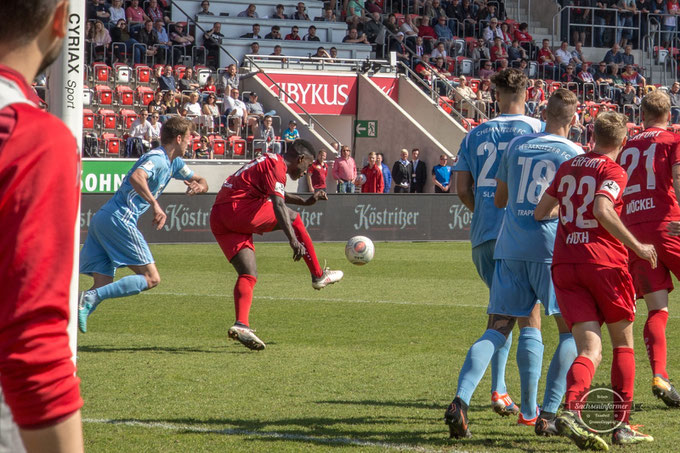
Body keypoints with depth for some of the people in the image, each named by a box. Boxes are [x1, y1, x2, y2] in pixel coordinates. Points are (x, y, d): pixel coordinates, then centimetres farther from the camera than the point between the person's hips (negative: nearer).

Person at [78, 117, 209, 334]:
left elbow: (201, 181, 32)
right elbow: (136, 177, -27)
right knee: (151, 279, -8)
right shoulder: (157, 158, -8)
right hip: (119, 219, -10)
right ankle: (91, 298, -22)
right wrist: (155, 206, -30)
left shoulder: (174, 163, 22)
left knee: (103, 288, 2)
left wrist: (199, 186, 9)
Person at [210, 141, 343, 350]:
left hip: (217, 219, 9)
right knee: (293, 219, 5)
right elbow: (278, 204, -20)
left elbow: (277, 195, 46)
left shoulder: (269, 162, 26)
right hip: (237, 209, -9)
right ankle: (318, 276, 12)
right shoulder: (276, 166, -6)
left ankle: (241, 324, -19)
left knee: (248, 275, 0)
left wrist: (305, 202, 46)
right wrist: (293, 240, -26)